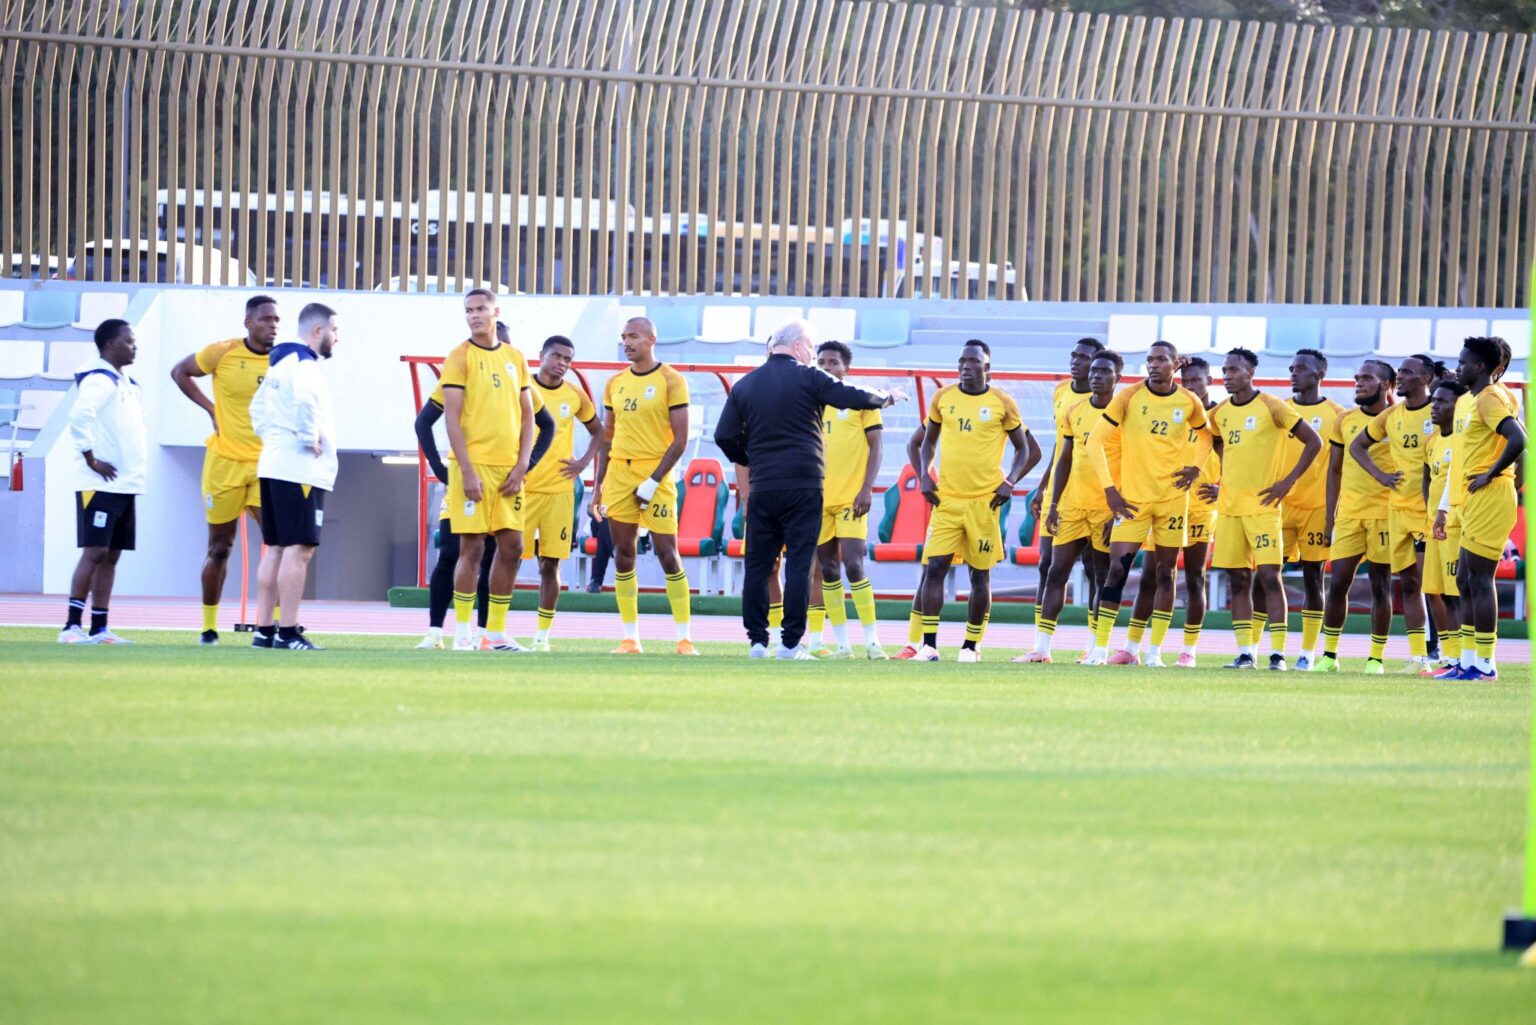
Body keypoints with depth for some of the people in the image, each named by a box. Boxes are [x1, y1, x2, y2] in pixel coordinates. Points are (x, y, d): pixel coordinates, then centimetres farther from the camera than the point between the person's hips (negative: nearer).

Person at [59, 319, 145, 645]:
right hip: (100, 484, -9)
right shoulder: (98, 381, -11)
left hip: (125, 483, 9)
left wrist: (136, 470, 16)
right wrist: (92, 460, -21)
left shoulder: (126, 383, 18)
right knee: (95, 552, -11)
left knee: (111, 555, 8)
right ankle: (72, 626, -12)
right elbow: (80, 416, -26)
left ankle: (99, 628, 10)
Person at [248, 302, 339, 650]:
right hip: (301, 469, -10)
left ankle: (264, 629, 12)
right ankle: (288, 632, -12)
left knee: (275, 549, 11)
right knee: (299, 549, -9)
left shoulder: (280, 363, 19)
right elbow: (305, 400, -32)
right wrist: (309, 439, -20)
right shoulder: (304, 364, -12)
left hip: (273, 466, 10)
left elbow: (258, 407, 29)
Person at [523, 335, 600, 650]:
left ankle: (543, 635, 7)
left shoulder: (575, 396, 7)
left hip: (560, 491, 2)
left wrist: (585, 461, 6)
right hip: (523, 489, -2)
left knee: (550, 564, 2)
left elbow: (597, 431, 21)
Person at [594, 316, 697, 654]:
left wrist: (653, 481, -14)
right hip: (619, 473, 5)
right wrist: (598, 484, 12)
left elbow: (680, 439, -8)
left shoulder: (670, 381, -4)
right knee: (623, 554, 4)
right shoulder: (615, 383, 12)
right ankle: (630, 638, 8)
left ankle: (684, 638, -3)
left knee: (667, 552, -7)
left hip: (654, 473, -5)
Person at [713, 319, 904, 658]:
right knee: (799, 563, -2)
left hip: (762, 487, 4)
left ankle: (757, 640, 6)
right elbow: (852, 398, -4)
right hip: (803, 486, -4)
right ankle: (791, 642, -7)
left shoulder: (744, 385, 9)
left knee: (758, 564, 8)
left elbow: (725, 436, 8)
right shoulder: (807, 378, -4)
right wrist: (886, 398, 15)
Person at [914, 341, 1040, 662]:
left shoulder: (1002, 403, 0)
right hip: (946, 499, 2)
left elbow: (1025, 448, 7)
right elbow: (928, 441, 19)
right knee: (935, 566, -8)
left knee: (980, 574, 4)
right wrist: (924, 475, 4)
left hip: (984, 501, -2)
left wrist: (1010, 482, -6)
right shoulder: (942, 398, 7)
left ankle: (971, 646, 12)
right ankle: (929, 644, -7)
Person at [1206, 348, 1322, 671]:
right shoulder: (1220, 413, 10)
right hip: (1229, 507, 6)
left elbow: (1314, 441, -4)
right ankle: (1245, 653, 8)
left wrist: (1288, 481, -7)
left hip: (1263, 505, -6)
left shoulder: (1271, 407, -6)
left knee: (1269, 576, -11)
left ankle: (1277, 653, -11)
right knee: (1238, 580, 5)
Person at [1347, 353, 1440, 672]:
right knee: (1408, 582, 6)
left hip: (1430, 510, -6)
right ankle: (1417, 655, 10)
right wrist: (1379, 474, 6)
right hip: (1398, 509, 6)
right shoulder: (1392, 416, 9)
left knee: (1427, 580, -13)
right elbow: (1357, 445, 22)